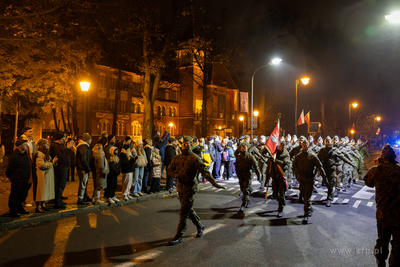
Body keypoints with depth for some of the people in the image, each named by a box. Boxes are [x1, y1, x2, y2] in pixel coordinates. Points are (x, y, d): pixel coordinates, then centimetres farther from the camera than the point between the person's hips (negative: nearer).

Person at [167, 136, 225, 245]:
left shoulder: (194, 158, -11)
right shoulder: (177, 157, 7)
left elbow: (204, 171, -17)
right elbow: (170, 170, 10)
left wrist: (214, 183, -26)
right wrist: (177, 175, -11)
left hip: (190, 188, -6)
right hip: (180, 187, 6)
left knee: (183, 213, -3)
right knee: (189, 210, 18)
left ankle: (178, 236, 9)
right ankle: (200, 226, 39)